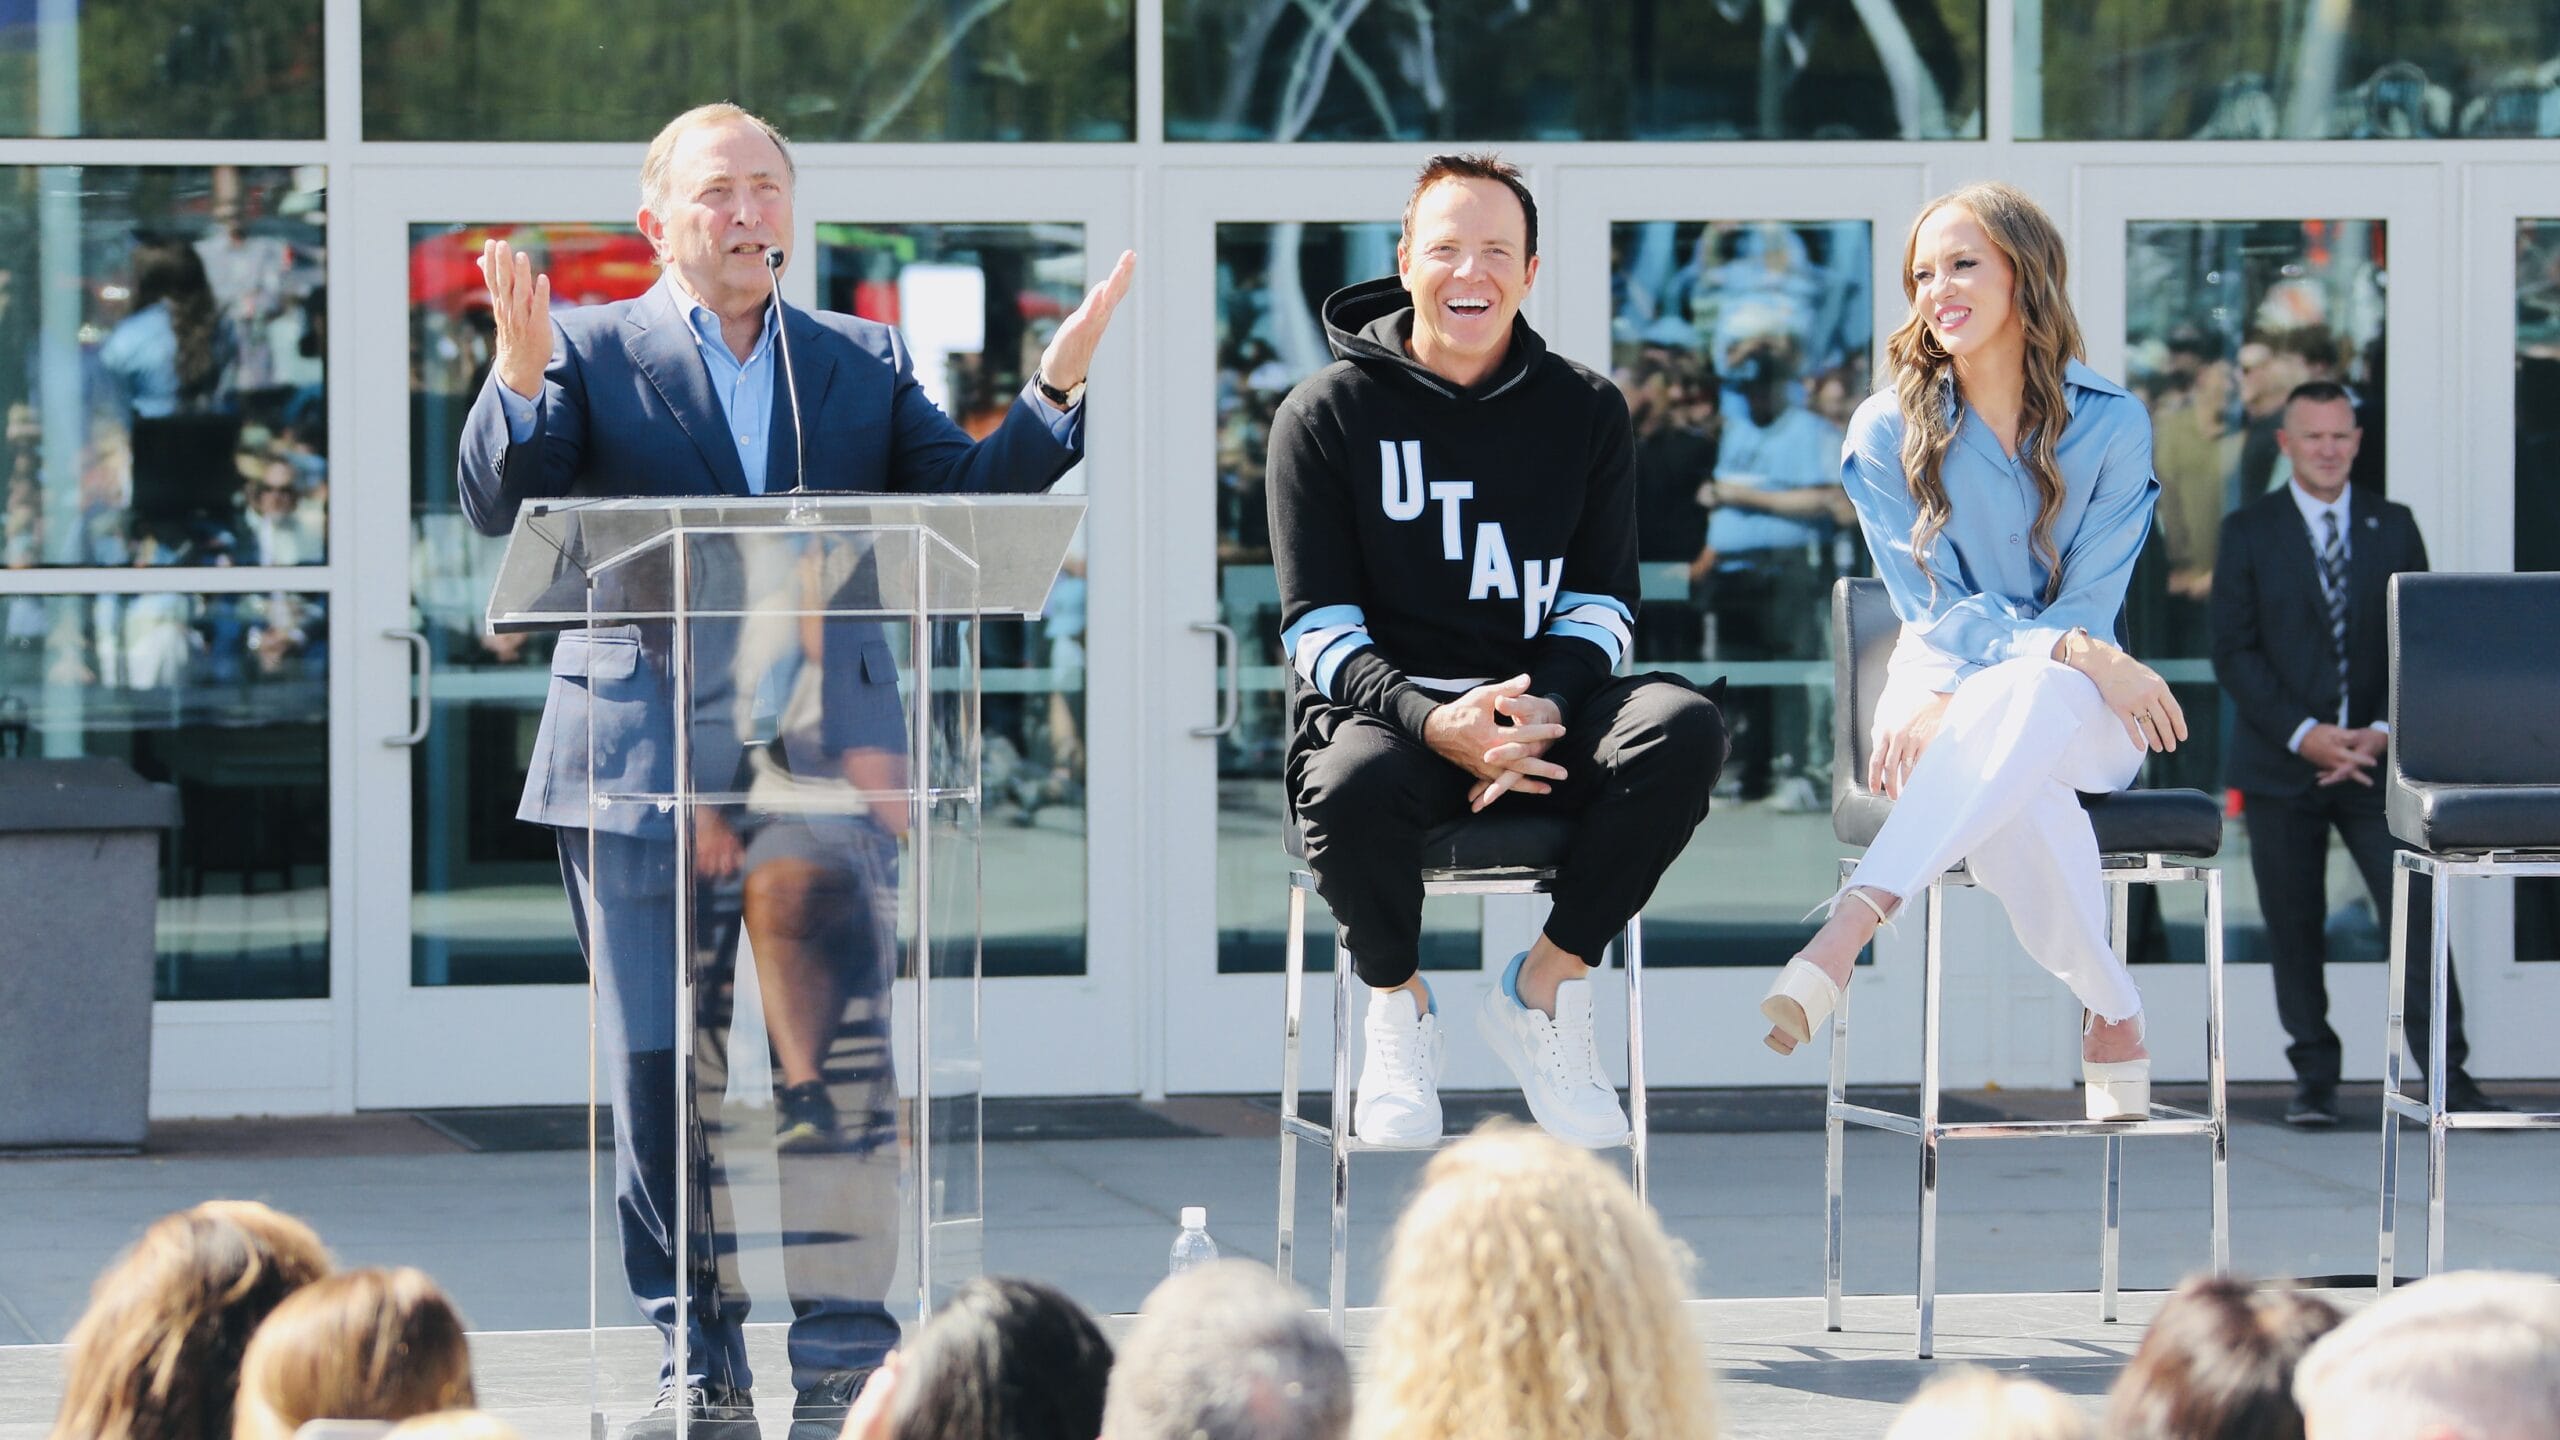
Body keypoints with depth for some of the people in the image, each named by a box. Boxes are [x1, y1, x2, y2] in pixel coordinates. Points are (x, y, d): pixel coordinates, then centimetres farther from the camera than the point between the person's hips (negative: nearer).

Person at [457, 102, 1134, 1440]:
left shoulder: (865, 361, 15)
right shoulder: (590, 352, 7)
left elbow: (968, 501, 8)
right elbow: (501, 505, -5)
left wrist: (1055, 389, -7)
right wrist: (518, 378, -23)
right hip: (645, 762, -1)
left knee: (840, 1064, -4)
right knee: (659, 1072, 1)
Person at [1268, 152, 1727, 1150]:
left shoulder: (1584, 410, 12)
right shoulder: (1327, 414, 3)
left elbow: (1599, 601, 9)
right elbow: (1318, 629, -3)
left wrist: (1542, 709, -15)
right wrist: (1435, 723, -24)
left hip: (1541, 705, 3)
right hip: (1383, 704, -2)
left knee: (1686, 729, -30)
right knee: (1352, 788, -40)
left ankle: (1544, 988, -9)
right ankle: (1397, 1003, -5)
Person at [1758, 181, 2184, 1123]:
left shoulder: (2111, 425, 2)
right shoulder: (1888, 432, 3)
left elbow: (2088, 608, -4)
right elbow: (1937, 610, -5)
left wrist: (1951, 705, -21)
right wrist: (2080, 652, -24)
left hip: (2083, 712, 0)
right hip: (1943, 689, 0)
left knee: (2020, 702, -42)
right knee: (2016, 801, -40)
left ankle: (1844, 937, -55)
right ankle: (2111, 1016, -28)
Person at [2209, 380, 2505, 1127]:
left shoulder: (2393, 527, 9)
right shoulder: (2248, 532, 4)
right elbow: (2234, 651, -2)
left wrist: (2385, 731, -9)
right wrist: (2302, 732, -13)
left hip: (2376, 756, 1)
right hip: (2282, 768, -1)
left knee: (2415, 911, -8)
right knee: (2293, 926, 1)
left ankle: (2448, 1074, -7)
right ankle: (2315, 1078, 10)